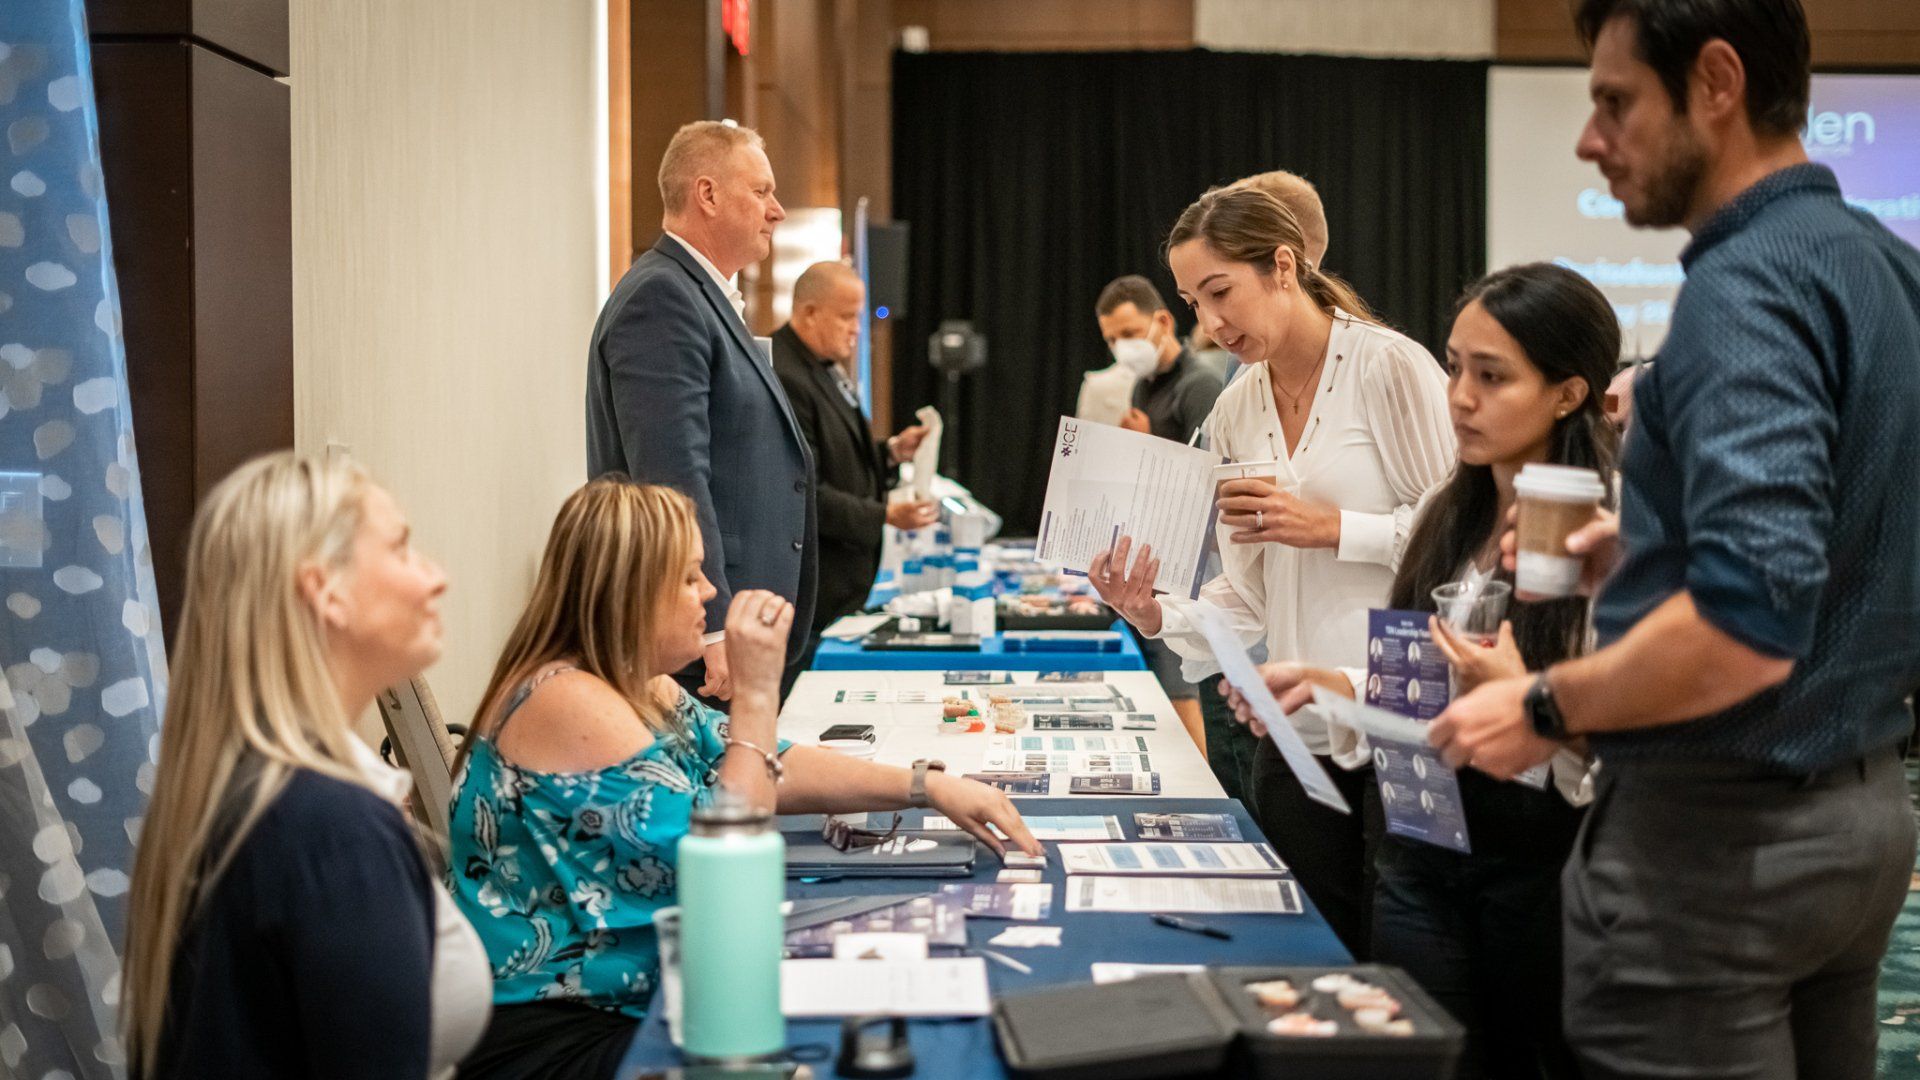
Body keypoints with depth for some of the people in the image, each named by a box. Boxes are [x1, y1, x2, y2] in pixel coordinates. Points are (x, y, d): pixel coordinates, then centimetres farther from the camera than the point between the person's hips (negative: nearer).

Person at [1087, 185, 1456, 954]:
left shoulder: (1390, 367, -7)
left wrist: (1332, 528, -15)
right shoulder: (1234, 415, 12)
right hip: (1297, 738, 6)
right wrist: (1154, 615, -6)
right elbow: (1247, 598, 10)